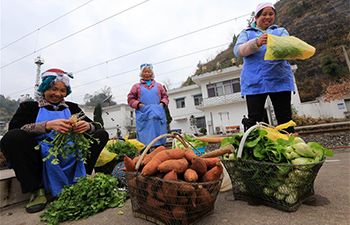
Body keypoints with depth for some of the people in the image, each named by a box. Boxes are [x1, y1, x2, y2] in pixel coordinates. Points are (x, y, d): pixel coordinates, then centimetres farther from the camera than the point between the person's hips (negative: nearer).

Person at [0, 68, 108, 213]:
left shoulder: (72, 108, 15)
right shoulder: (29, 107, 12)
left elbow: (97, 126, 5)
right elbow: (15, 128, -9)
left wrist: (87, 126, -20)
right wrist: (48, 125, -27)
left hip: (71, 156, 2)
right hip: (43, 159, -1)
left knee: (102, 134, -10)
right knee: (12, 137, -25)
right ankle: (37, 189, -15)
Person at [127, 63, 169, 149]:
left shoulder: (158, 86, 21)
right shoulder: (137, 86, 16)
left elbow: (165, 97, 20)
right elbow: (130, 99, 11)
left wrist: (162, 104, 0)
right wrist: (139, 105, -6)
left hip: (158, 114, 2)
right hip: (143, 115, -1)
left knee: (159, 135, -1)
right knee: (144, 138, -5)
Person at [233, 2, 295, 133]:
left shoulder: (281, 31, 23)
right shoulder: (247, 33, 19)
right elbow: (238, 51, 0)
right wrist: (256, 43, -18)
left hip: (279, 80, 2)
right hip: (254, 82, -2)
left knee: (285, 118, 1)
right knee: (254, 120, -7)